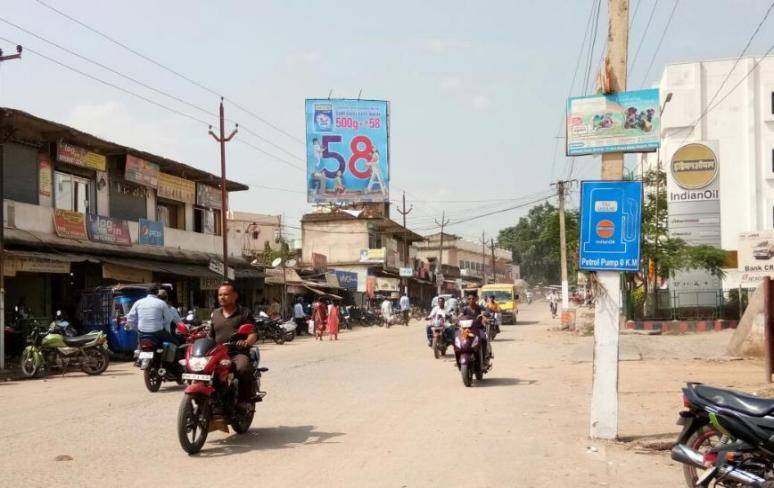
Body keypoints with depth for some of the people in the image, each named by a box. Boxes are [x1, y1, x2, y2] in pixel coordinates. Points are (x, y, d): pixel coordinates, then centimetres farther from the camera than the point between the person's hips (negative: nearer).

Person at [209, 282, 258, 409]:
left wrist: (246, 342, -23)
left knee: (243, 368, -37)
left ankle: (246, 400, -22)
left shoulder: (244, 312, 9)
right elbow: (211, 335, 26)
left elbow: (254, 334, -1)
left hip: (238, 353, -4)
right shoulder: (215, 314, 24)